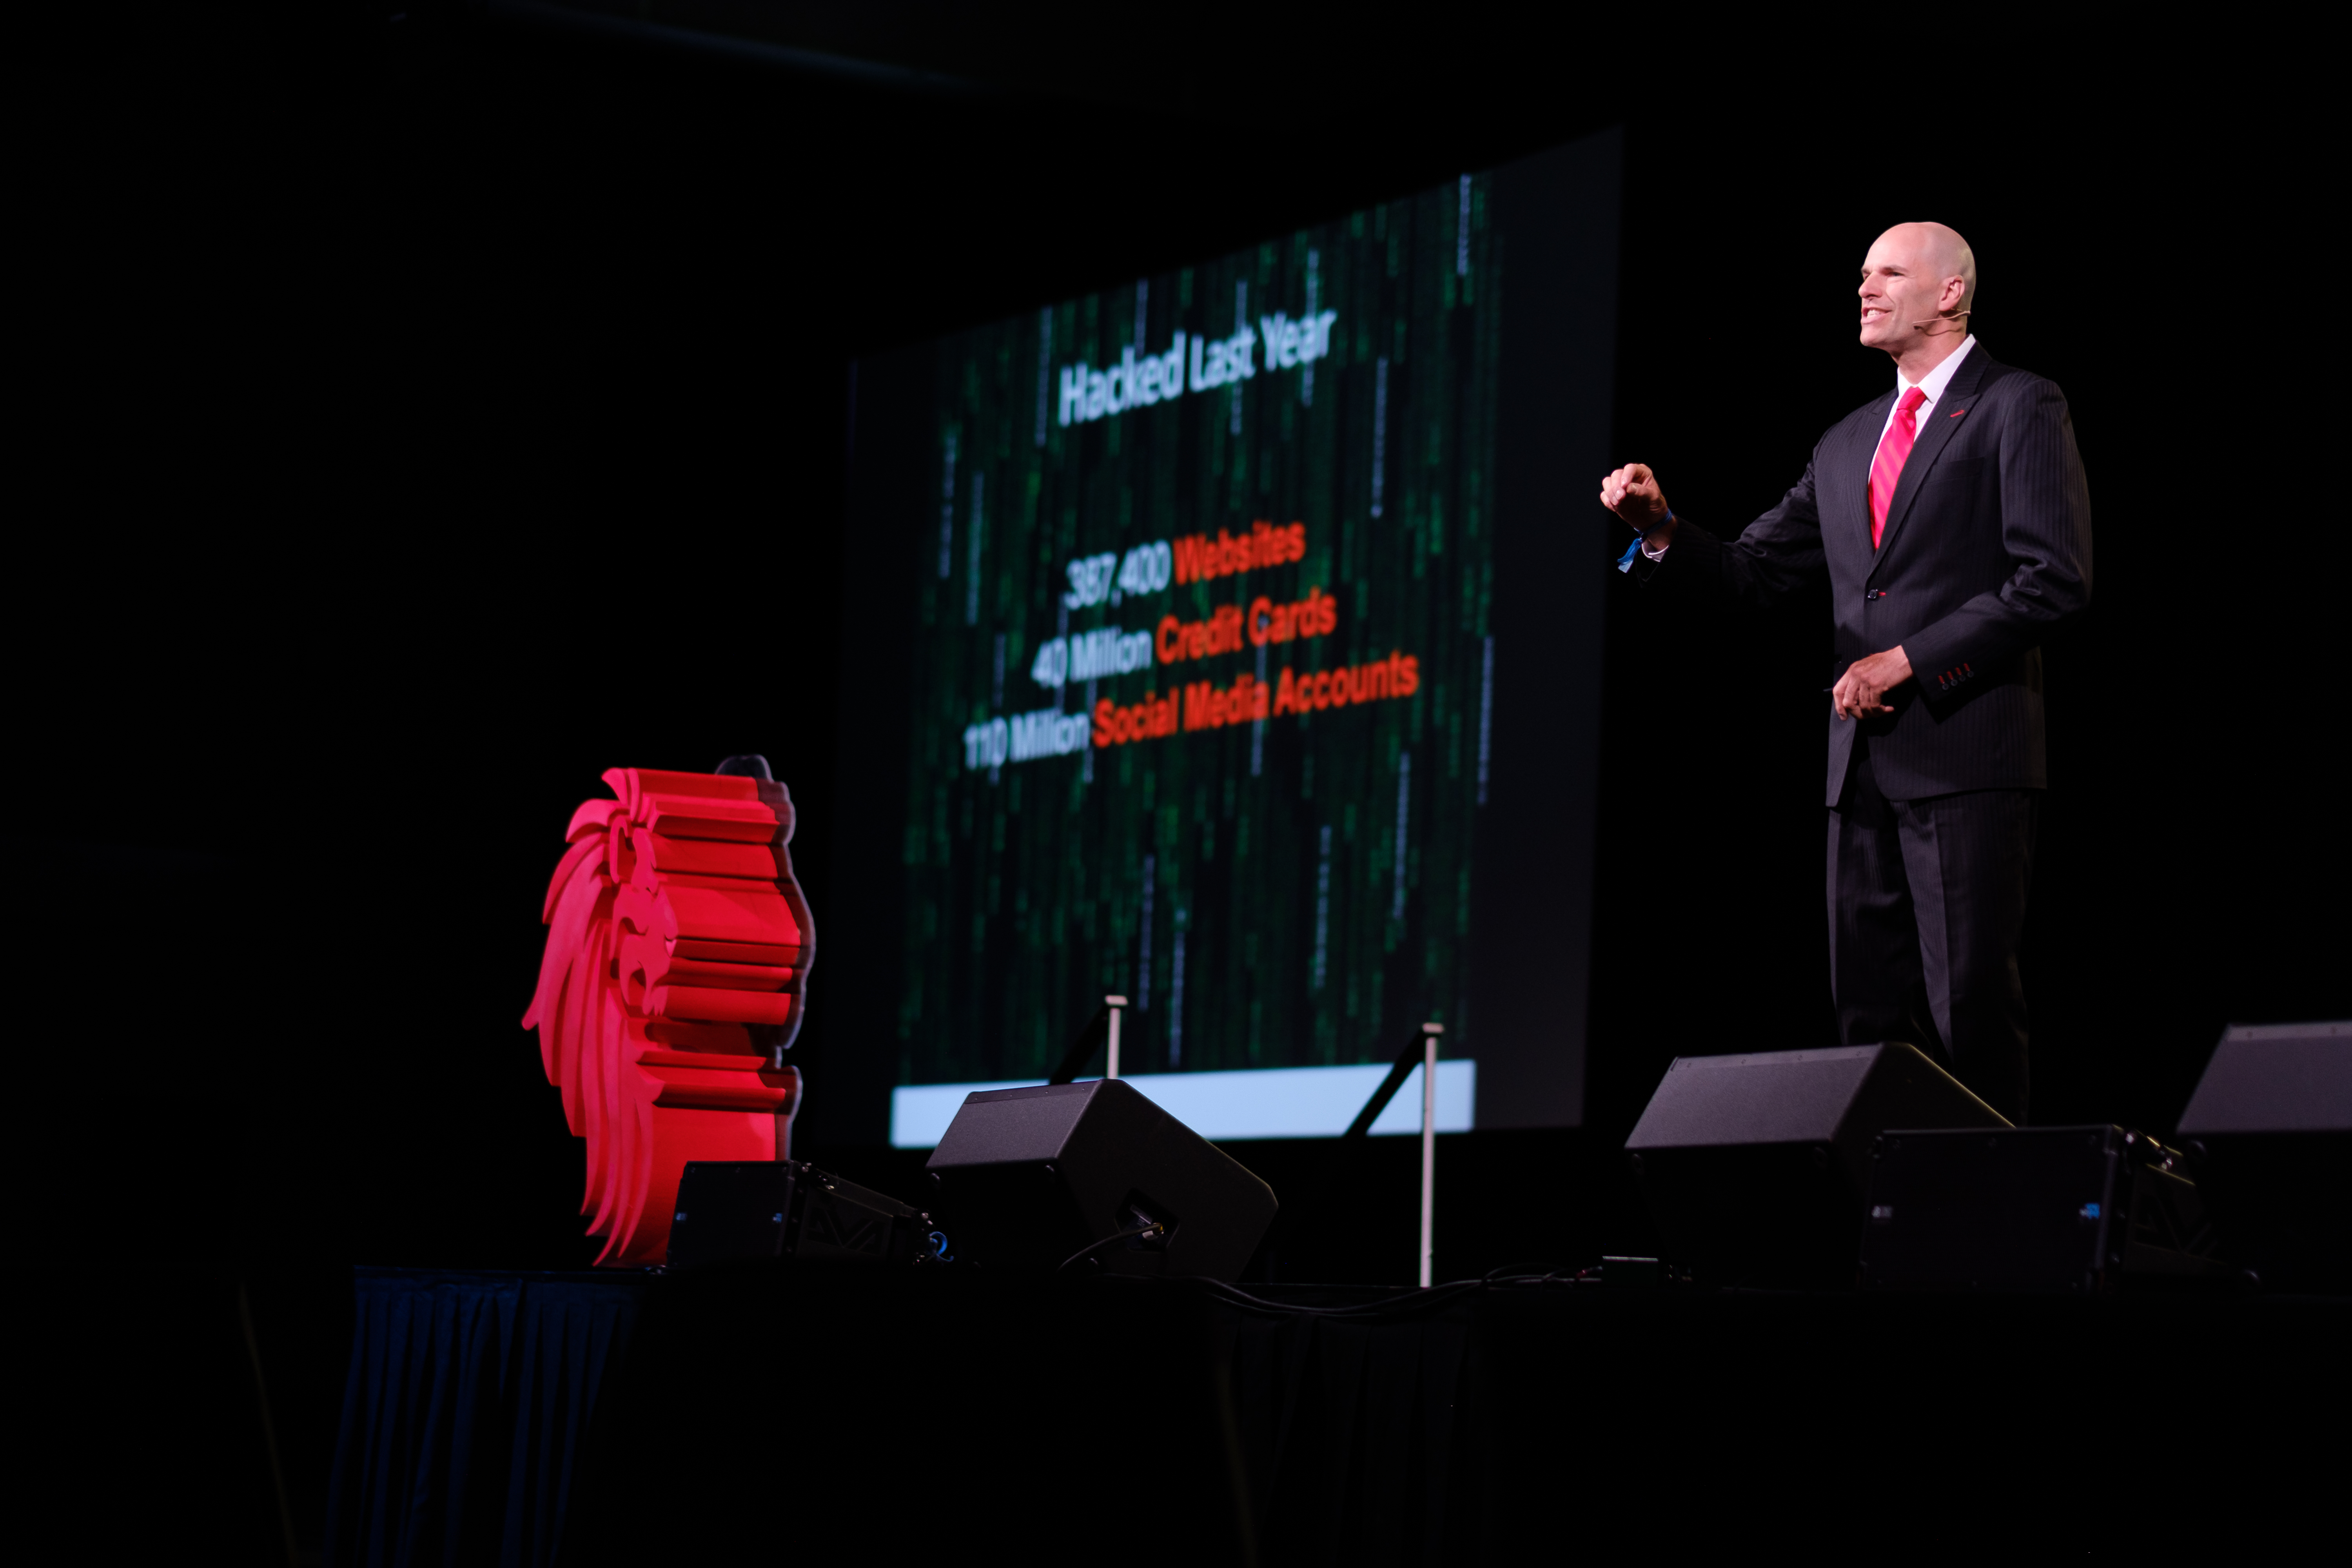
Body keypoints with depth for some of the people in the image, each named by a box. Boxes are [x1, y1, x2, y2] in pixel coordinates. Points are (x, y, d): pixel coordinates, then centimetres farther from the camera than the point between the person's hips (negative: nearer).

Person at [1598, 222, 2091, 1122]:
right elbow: (1755, 572, 19)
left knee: (1969, 1004, -9)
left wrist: (1908, 661, -12)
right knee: (1871, 1009, 5)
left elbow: (2055, 583, -10)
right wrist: (1660, 527, 0)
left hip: (1967, 753, -7)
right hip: (1865, 764, 7)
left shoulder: (2018, 410, 0)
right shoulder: (1847, 445, 21)